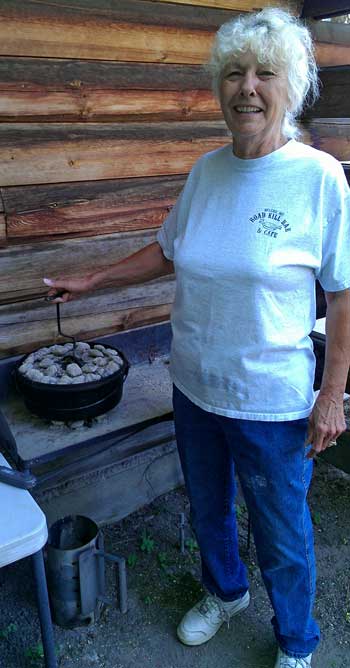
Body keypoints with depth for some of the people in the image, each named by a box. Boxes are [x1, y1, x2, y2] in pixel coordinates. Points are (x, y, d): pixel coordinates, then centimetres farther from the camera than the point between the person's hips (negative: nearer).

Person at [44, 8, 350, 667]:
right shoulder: (207, 169, 0)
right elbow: (168, 251, 12)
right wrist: (92, 280, 10)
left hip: (273, 401, -5)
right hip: (194, 387, 5)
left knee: (282, 534, 15)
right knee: (208, 508, 25)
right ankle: (224, 593, 56)